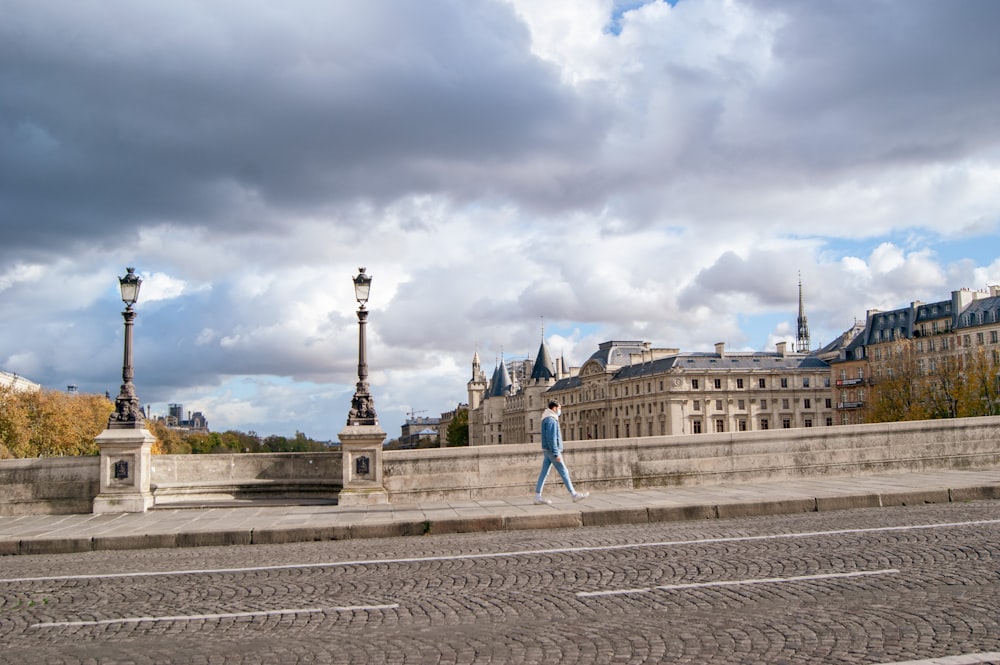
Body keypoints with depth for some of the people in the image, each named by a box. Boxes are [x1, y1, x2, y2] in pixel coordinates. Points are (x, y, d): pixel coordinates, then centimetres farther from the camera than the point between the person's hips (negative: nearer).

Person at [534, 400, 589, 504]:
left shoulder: (547, 420, 16)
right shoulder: (551, 420, -16)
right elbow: (551, 438, -22)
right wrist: (556, 454, -23)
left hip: (547, 450, 10)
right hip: (552, 450, -10)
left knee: (544, 473, 6)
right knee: (563, 472, -2)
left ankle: (538, 496, 4)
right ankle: (574, 495, 4)